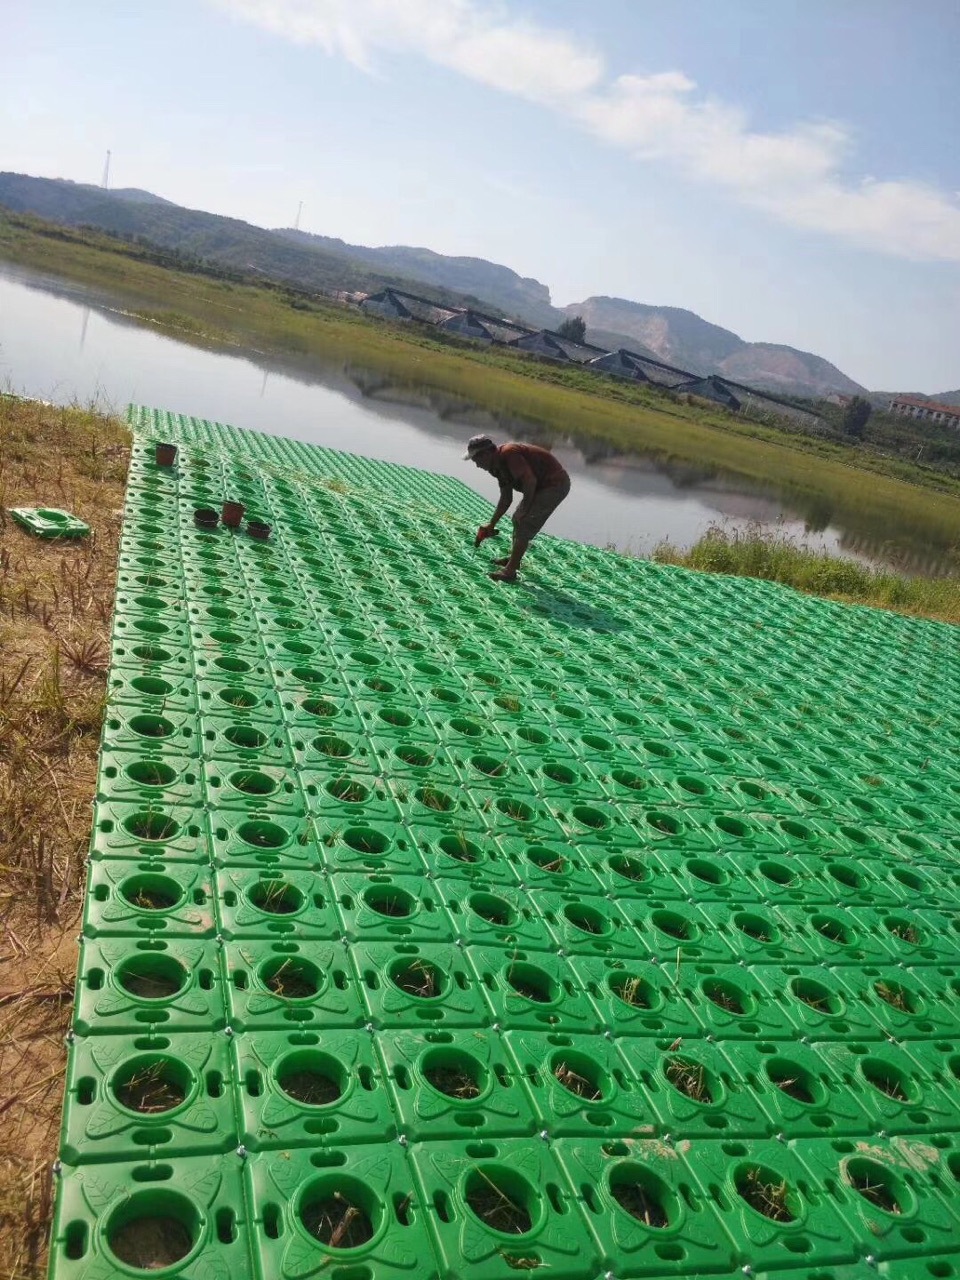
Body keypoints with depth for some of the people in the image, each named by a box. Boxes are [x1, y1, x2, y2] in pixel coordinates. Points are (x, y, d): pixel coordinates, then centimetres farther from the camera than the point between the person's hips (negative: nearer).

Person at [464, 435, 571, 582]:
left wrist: (525, 509, -17)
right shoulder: (499, 464, 8)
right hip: (543, 485, 10)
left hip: (554, 485, -10)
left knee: (525, 526, -11)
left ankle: (510, 571, -7)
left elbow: (530, 481, -30)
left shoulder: (508, 454, -23)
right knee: (517, 519, 19)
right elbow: (506, 498, 17)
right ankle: (514, 558, 36)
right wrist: (491, 525, 18)